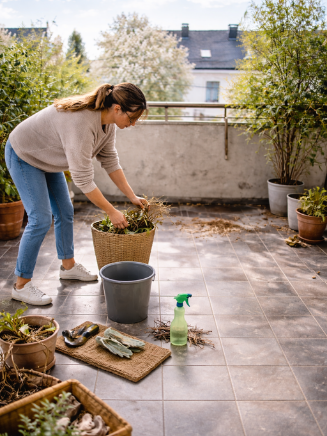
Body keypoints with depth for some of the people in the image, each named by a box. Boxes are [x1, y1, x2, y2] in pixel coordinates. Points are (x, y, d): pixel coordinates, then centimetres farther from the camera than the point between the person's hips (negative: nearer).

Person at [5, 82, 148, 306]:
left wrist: (133, 197, -2)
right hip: (23, 155, -9)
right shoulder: (81, 123, -38)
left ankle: (68, 265, 28)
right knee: (41, 219, -13)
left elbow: (111, 162, -1)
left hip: (47, 158, 9)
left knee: (65, 212, 11)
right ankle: (21, 285, -2)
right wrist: (112, 212, -27)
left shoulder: (108, 122, -11)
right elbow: (83, 180, -35)